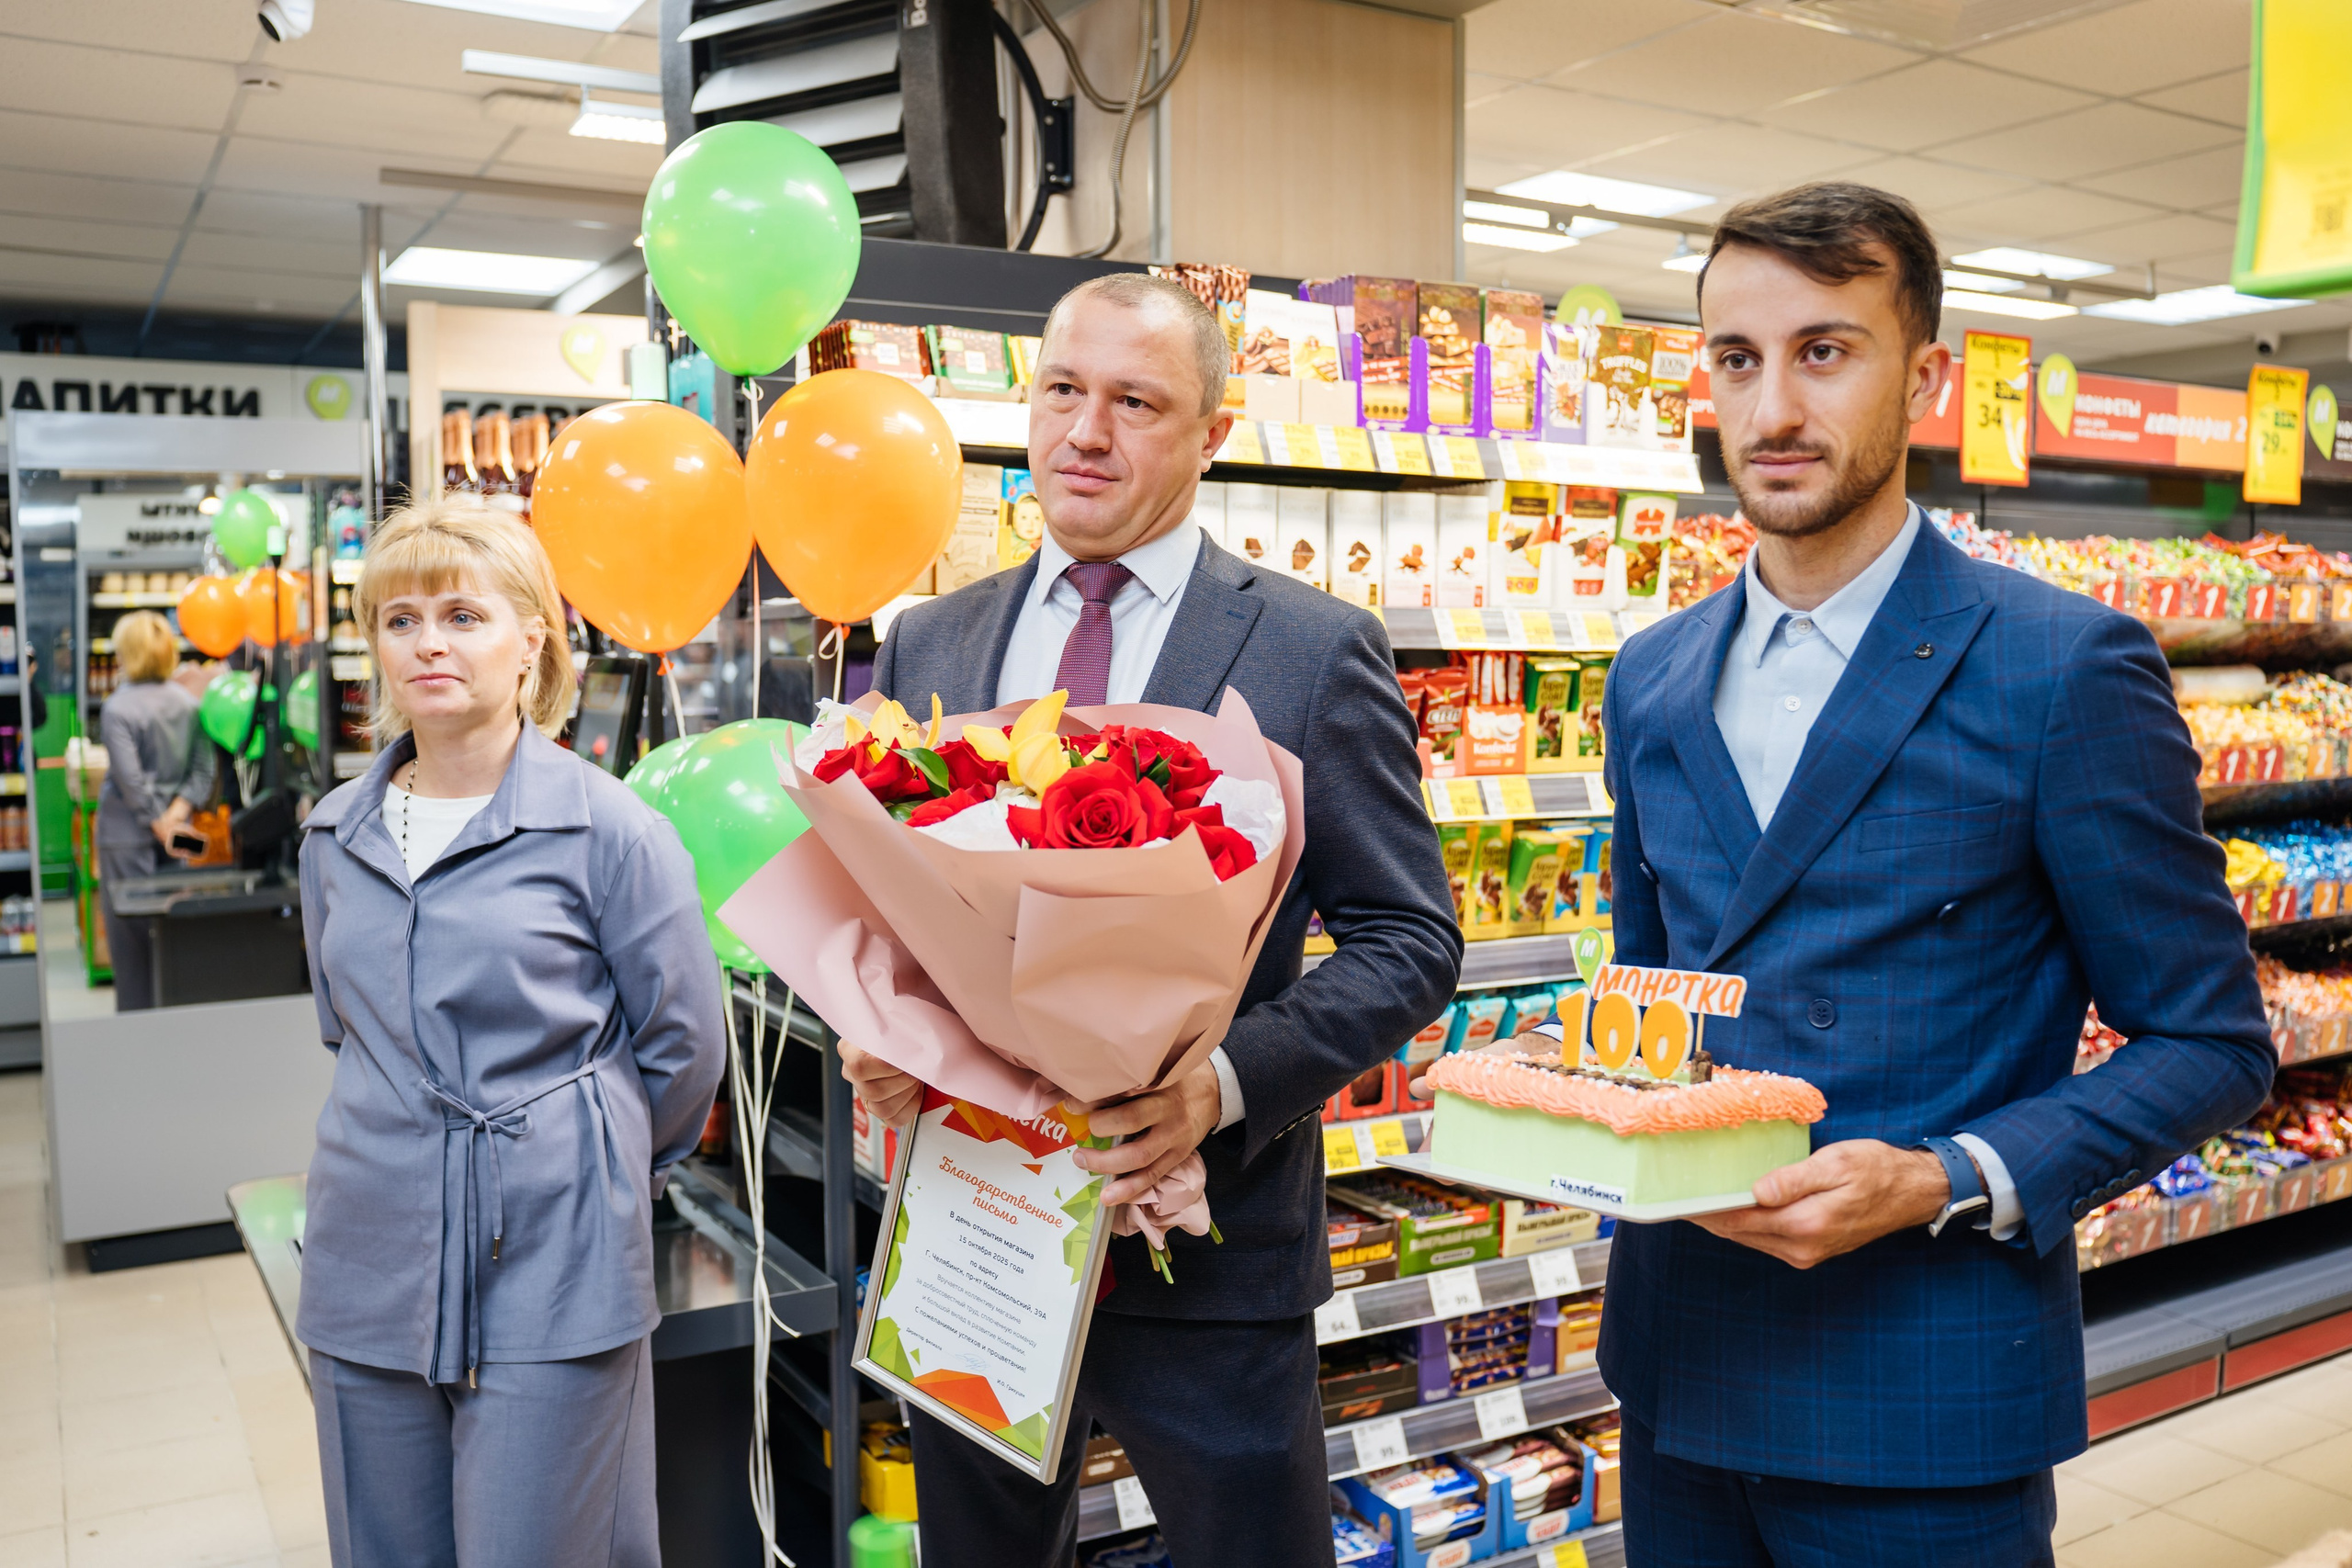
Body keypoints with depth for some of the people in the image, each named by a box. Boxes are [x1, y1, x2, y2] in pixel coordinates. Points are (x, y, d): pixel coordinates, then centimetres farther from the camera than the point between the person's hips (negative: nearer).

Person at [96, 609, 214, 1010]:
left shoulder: (117, 709, -15)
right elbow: (203, 771, 0)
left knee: (130, 936, 2)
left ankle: (136, 1019, 7)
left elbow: (131, 782, -18)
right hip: (174, 834, 6)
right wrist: (177, 813, -5)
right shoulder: (188, 702, 3)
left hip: (127, 833, -5)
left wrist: (160, 825, -11)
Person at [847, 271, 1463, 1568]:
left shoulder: (1316, 650, -6)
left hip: (1203, 1237, -3)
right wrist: (868, 1030, -8)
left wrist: (1226, 1082, -21)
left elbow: (1408, 940, -7)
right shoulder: (925, 648, 7)